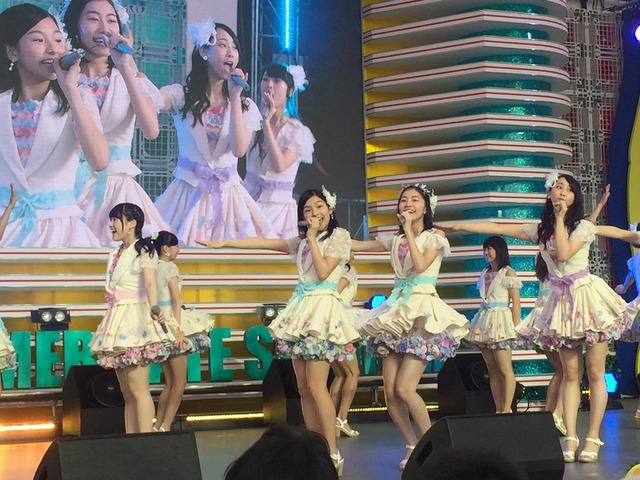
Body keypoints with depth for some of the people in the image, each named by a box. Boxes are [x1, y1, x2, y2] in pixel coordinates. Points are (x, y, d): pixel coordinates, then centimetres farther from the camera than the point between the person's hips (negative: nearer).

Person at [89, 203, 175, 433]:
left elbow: (150, 282, -27)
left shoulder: (143, 251, -9)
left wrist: (154, 308, -44)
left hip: (135, 318, -8)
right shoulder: (116, 254, 15)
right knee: (127, 393, 9)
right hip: (118, 319, 8)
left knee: (138, 389, -11)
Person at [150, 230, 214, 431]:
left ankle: (157, 427, 12)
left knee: (170, 381, 13)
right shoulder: (170, 267, -8)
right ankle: (165, 427, -8)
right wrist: (178, 328, -18)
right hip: (171, 321, -8)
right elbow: (176, 300, -14)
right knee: (180, 382, -4)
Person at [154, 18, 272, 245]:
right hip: (188, 191, -2)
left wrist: (235, 97, -11)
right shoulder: (182, 96, 1)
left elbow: (239, 149, -10)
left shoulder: (246, 106, 6)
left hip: (227, 194, 2)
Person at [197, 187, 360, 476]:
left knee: (316, 386, -15)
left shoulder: (339, 236, -1)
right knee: (303, 388, 4)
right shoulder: (301, 242, 18)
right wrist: (223, 243, 17)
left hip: (323, 308, -7)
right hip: (301, 308, 7)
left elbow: (323, 272, -13)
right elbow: (263, 243, 20)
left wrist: (312, 237, -8)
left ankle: (333, 453, -9)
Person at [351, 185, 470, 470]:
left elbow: (420, 265, -18)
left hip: (422, 314, -6)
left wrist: (409, 231, -12)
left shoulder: (434, 238, -1)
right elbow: (356, 246, 20)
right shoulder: (394, 241, 15)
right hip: (397, 313, 6)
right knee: (390, 393, -1)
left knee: (404, 389, -17)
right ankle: (413, 446, 16)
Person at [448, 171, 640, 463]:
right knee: (570, 374, 5)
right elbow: (497, 229, 6)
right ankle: (570, 437, 4)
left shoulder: (584, 226, -5)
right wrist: (458, 226, 2)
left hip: (587, 297, -4)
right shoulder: (540, 230, 6)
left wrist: (560, 217, -15)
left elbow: (563, 253, -22)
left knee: (595, 372, -1)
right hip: (562, 303, 4)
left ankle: (593, 438, 3)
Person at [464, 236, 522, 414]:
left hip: (500, 321, -7)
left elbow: (516, 302, -6)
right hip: (485, 322, 7)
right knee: (492, 370, 6)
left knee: (504, 369, -9)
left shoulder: (508, 273, -3)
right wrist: (480, 322, 14)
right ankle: (498, 410, 9)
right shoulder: (485, 274, 16)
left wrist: (517, 328, -11)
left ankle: (507, 410, -9)